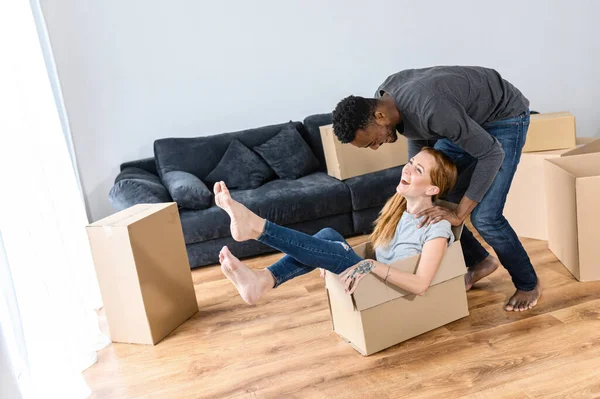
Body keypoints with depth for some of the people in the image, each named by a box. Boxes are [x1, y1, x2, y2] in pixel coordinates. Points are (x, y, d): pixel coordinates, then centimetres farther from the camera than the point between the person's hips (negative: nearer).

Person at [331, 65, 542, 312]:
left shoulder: (432, 109, -41)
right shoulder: (382, 100, -15)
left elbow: (492, 154, -31)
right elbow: (418, 137, 4)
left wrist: (459, 214, -29)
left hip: (505, 117, -8)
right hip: (467, 118, 8)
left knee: (485, 216, -15)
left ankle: (529, 284, 12)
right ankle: (480, 262, 22)